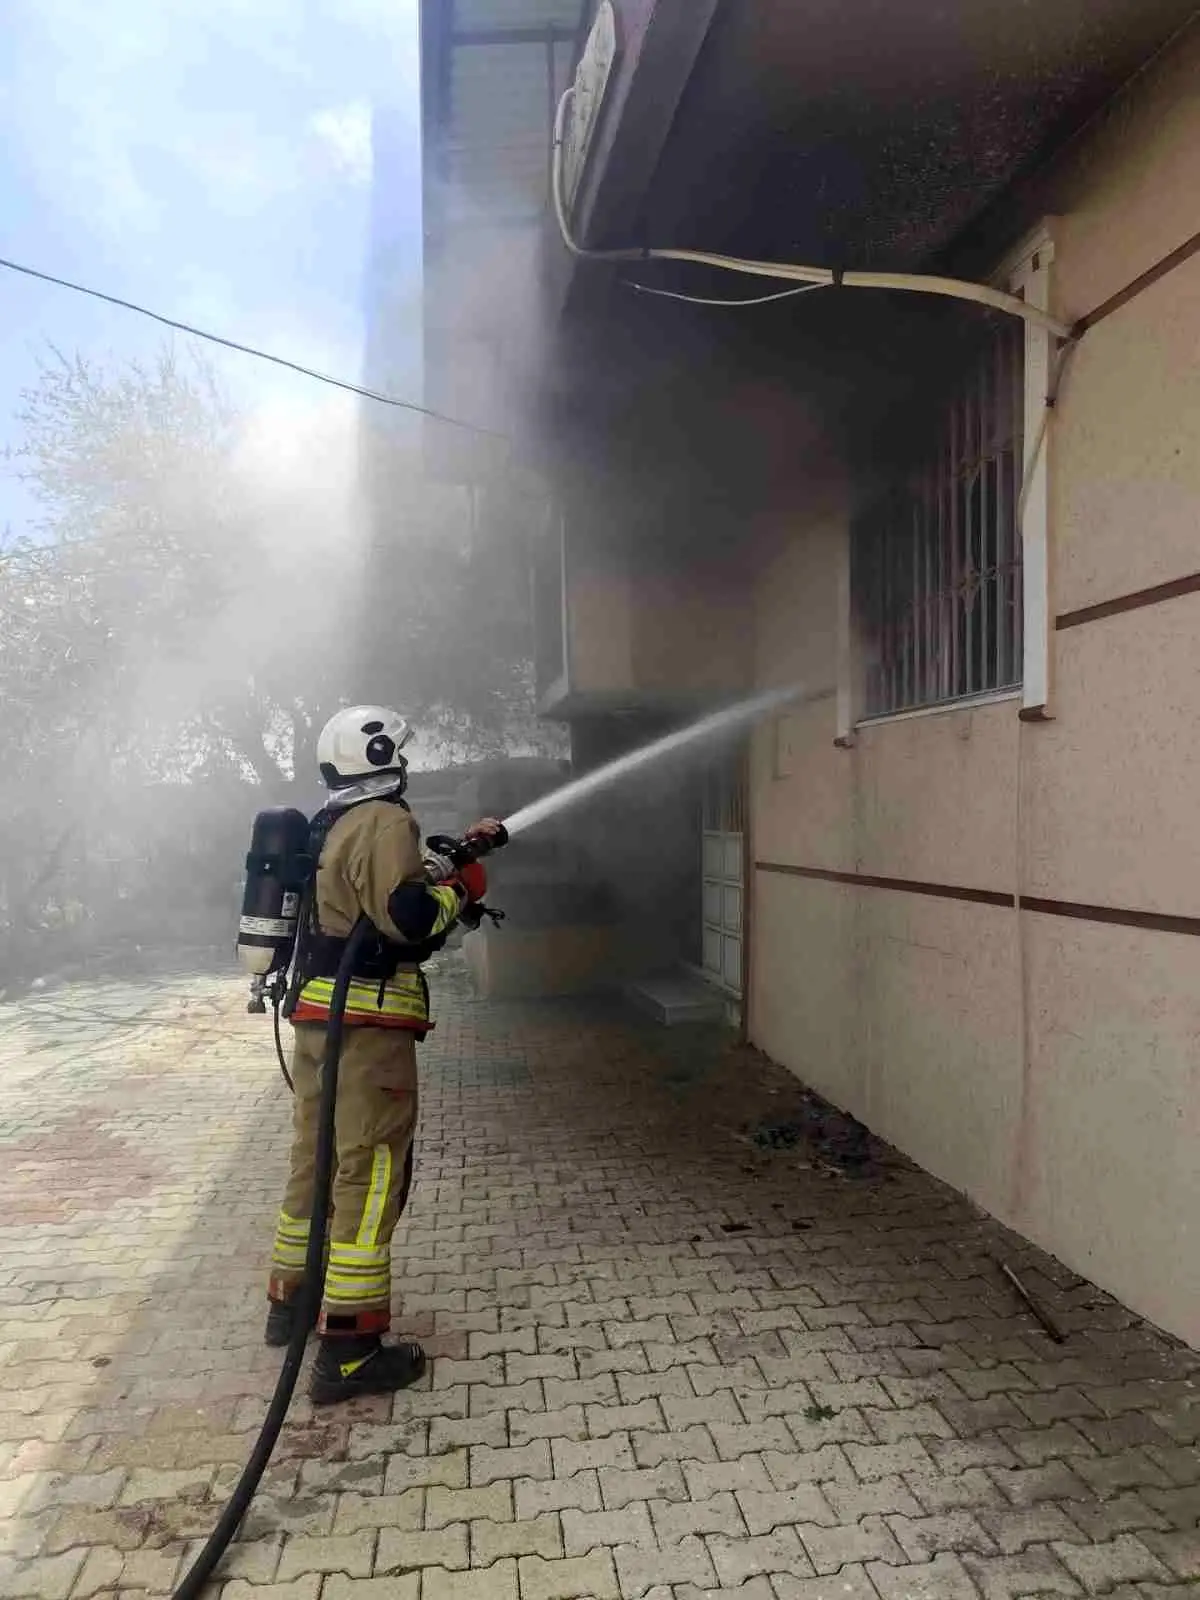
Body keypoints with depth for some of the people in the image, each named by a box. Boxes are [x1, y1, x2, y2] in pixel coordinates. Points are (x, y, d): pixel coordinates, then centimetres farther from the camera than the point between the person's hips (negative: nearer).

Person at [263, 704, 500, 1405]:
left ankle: (292, 1301, 36)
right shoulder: (384, 821, -13)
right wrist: (462, 887, -7)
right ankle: (349, 1352, 1)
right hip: (367, 1024, -10)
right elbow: (410, 916, -24)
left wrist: (457, 854, 16)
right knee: (370, 1175, -5)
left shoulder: (334, 826, 17)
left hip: (319, 1017, 10)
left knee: (318, 1160, 21)